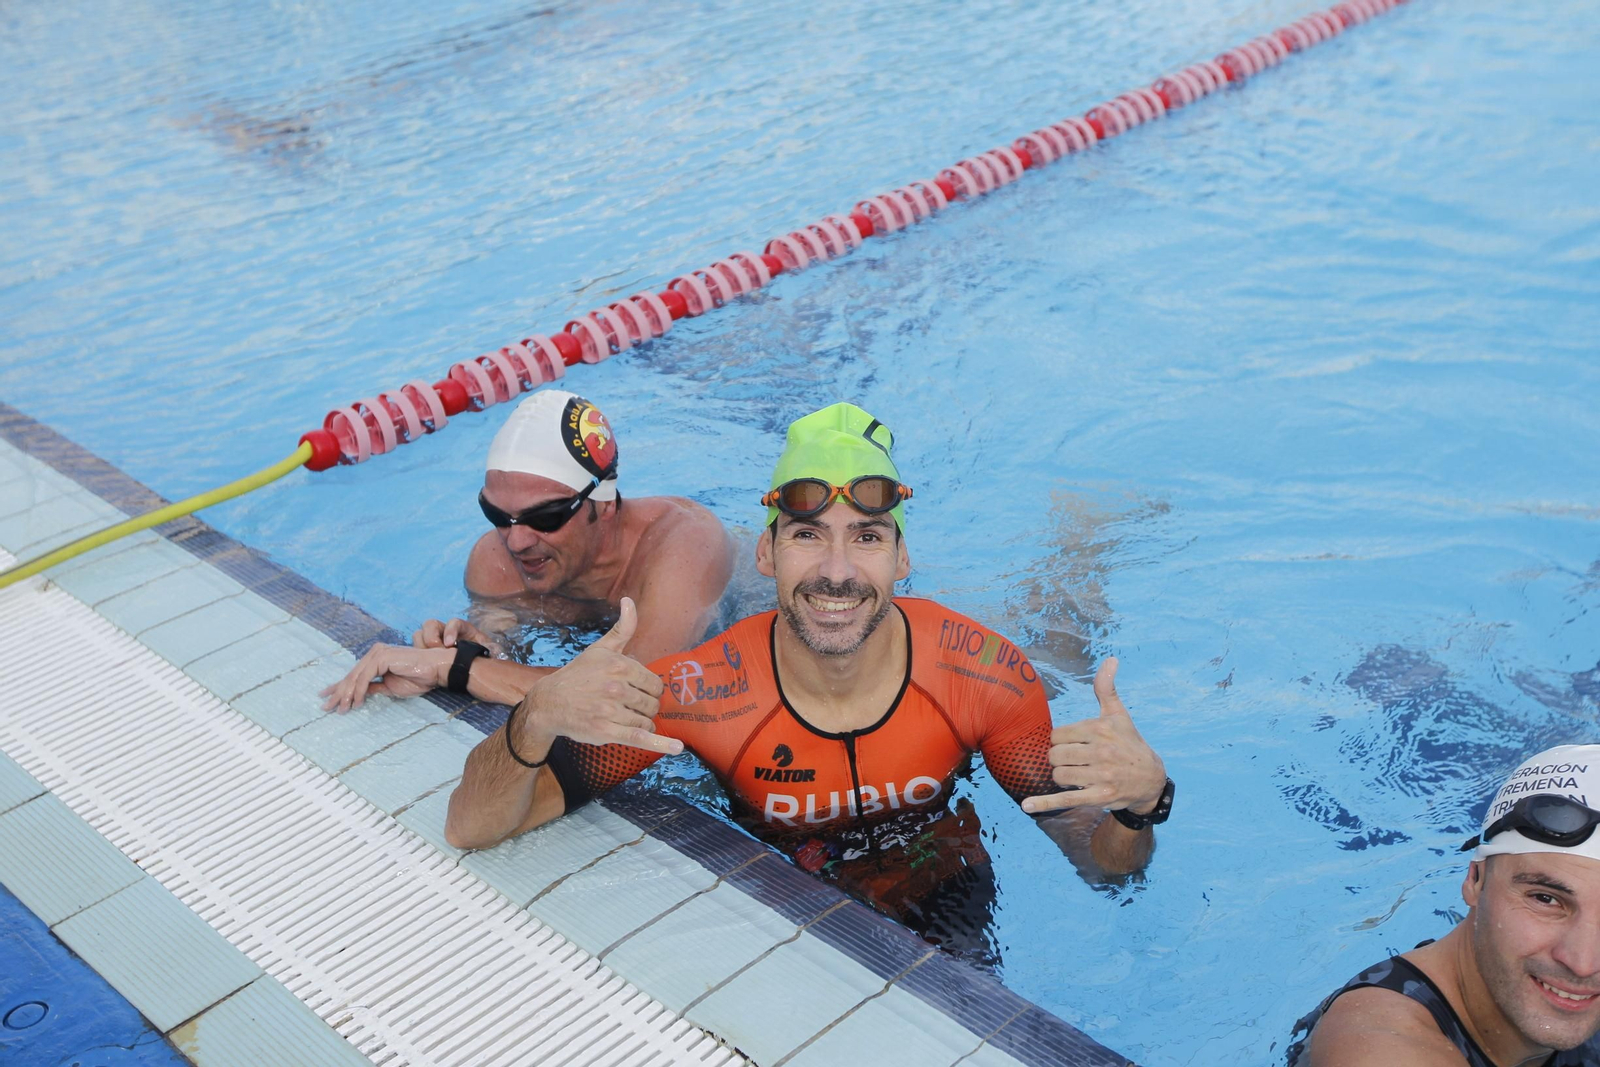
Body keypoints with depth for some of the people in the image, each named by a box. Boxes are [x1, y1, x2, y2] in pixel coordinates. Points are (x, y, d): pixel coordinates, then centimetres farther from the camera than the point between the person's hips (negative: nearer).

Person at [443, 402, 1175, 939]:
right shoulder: (701, 694, -27)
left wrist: (1140, 803, -36)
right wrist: (536, 721, -47)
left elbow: (1099, 865, -12)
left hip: (943, 909, 0)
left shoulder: (984, 675, -23)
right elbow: (470, 829, -26)